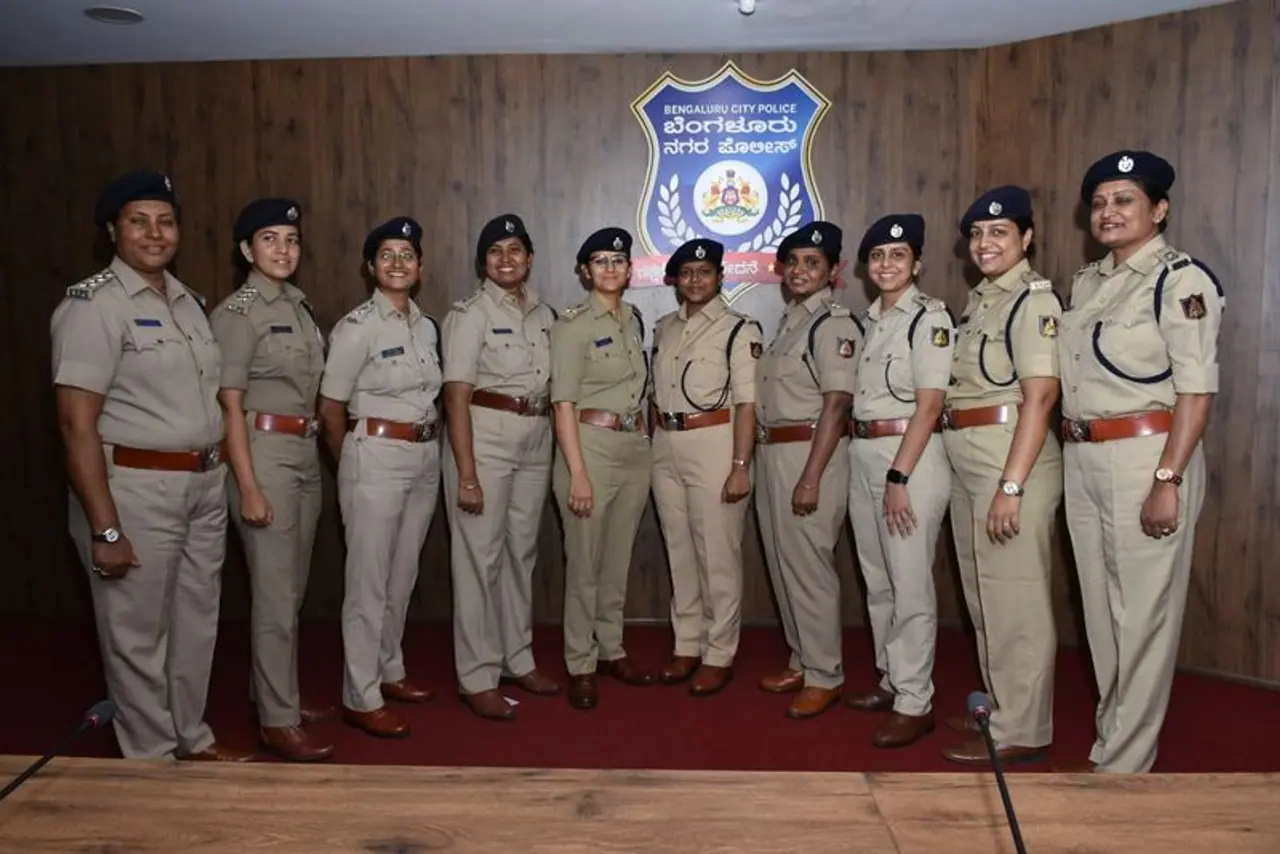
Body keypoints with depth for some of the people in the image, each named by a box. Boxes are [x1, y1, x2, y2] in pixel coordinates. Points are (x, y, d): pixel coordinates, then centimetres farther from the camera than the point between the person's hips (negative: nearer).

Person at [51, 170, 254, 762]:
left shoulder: (187, 300, 11)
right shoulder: (93, 304, -12)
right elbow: (76, 424, -16)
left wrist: (218, 475, 9)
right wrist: (105, 528, -19)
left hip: (204, 486, 7)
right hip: (135, 490, -7)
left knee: (196, 622, 18)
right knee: (138, 634, 8)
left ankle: (192, 738, 36)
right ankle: (151, 760, 25)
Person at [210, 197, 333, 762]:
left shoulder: (297, 305, 12)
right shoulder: (237, 313, -10)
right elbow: (230, 405, -14)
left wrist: (319, 451, 13)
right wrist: (248, 486, -18)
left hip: (305, 452, 8)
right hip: (264, 452, -8)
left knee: (291, 589, 16)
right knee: (275, 593, -2)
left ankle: (274, 694, 30)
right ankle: (278, 722, 8)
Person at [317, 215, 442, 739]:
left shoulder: (427, 326, 10)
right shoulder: (357, 327, -10)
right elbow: (330, 411, -7)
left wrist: (430, 444, 11)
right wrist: (355, 465, 3)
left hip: (425, 457, 7)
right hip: (377, 456, -7)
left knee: (403, 575, 16)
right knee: (370, 580, 0)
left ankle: (389, 672, 31)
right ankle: (360, 698, 11)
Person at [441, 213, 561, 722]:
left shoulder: (545, 315, 11)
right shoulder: (470, 314, -6)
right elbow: (456, 398, -12)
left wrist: (557, 449, 5)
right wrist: (467, 475, -18)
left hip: (535, 442, 6)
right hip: (483, 440, -6)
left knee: (522, 552, 14)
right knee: (480, 557, 0)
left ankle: (518, 659, 28)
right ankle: (477, 678, 10)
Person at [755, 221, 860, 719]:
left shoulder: (834, 324, -11)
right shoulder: (788, 321, 16)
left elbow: (836, 404, -18)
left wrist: (811, 477, -22)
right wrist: (760, 460, 12)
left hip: (810, 453, -9)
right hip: (772, 453, 9)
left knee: (809, 567, -3)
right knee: (782, 564, 15)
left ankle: (824, 677, 11)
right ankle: (801, 663, 28)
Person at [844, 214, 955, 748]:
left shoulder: (930, 317, -8)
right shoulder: (868, 320, 14)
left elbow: (929, 405, -14)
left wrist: (898, 476, -19)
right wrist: (866, 462, 6)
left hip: (911, 455, -8)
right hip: (862, 456, 8)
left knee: (910, 585, -2)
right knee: (877, 580, 15)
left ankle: (915, 703, 8)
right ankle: (891, 680, 29)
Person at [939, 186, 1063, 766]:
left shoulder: (1034, 298, -10)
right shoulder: (978, 299, 15)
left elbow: (1040, 396, -17)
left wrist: (1011, 485, -22)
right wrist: (976, 478, 13)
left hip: (1012, 459, -9)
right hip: (967, 464, 9)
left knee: (1015, 599, 0)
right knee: (983, 595, 16)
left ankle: (1021, 731, 12)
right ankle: (1000, 706, 31)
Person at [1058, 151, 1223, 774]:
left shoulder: (1180, 279, -8)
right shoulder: (1086, 282, 13)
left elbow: (1196, 390, -14)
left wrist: (1167, 479, -19)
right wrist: (1074, 456, 12)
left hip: (1145, 458, -7)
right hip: (1081, 461, 8)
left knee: (1142, 613, 2)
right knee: (1099, 607, 16)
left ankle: (1125, 761, 14)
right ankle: (1112, 733, 32)